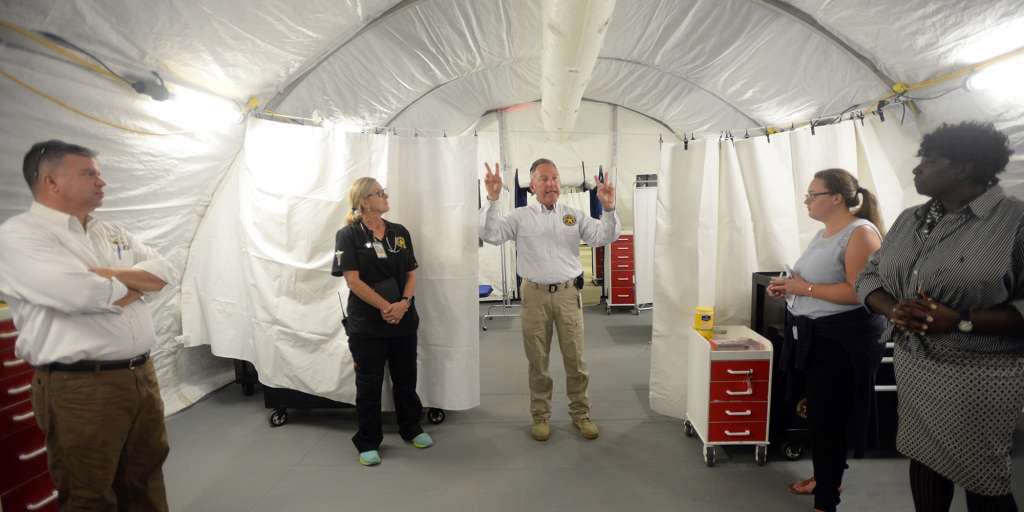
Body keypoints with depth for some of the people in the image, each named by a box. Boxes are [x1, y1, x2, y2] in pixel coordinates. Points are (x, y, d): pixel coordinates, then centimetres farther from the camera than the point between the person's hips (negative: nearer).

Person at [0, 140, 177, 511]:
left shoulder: (112, 233, 14)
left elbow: (166, 272, 3)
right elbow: (81, 294, -23)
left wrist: (107, 274, -13)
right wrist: (137, 283, -4)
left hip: (142, 376, 6)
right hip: (80, 387, -6)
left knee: (146, 480, 19)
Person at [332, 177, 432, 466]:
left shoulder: (400, 233, 6)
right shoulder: (348, 235, -6)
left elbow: (411, 274, 4)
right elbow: (353, 280, -12)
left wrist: (404, 303, -13)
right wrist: (385, 306, -16)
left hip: (404, 320, 4)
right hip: (367, 323, -4)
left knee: (406, 377, 15)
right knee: (369, 383, 8)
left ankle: (412, 429, 34)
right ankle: (368, 442, 25)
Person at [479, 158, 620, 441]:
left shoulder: (575, 216, 7)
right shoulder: (520, 217, 2)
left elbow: (603, 237, -2)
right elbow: (490, 235, -10)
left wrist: (608, 208, -18)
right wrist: (492, 199, -21)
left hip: (568, 293, 1)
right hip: (535, 294, -1)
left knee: (575, 358, 9)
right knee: (537, 360, 10)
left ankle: (580, 413, 27)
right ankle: (540, 416, 26)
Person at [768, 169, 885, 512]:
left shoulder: (860, 233, -16)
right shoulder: (824, 233, 13)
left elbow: (859, 291, -24)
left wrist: (804, 288, -20)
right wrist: (789, 286, 5)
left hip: (844, 340, -9)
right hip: (814, 336, 9)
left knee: (831, 418, 0)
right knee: (817, 413, 19)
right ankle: (825, 477, 38)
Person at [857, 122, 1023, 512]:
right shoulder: (910, 219, 6)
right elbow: (869, 276, 7)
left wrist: (961, 322, -24)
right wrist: (894, 309, -11)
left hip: (979, 372, -5)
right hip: (912, 364, 5)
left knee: (982, 479, 10)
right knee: (922, 459, 19)